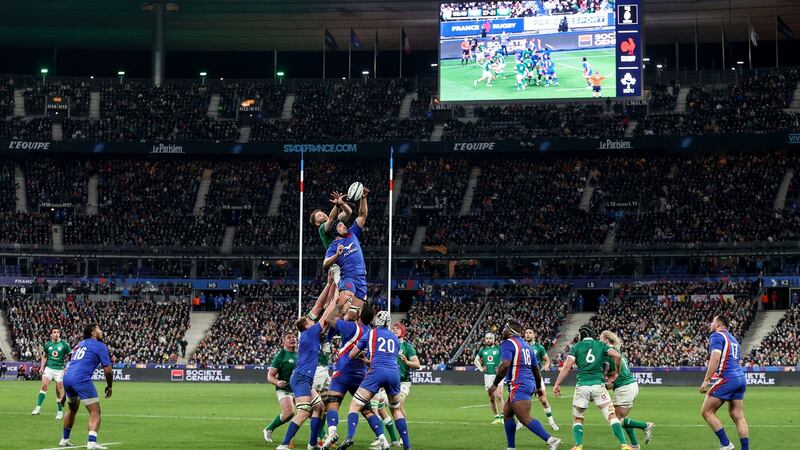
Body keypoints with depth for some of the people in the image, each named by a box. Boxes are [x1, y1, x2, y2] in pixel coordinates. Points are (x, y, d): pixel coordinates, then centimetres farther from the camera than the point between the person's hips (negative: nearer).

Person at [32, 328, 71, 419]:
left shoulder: (64, 344, -5)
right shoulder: (47, 344, 3)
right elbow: (44, 356, 17)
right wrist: (42, 367, 7)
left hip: (60, 369, -2)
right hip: (49, 368, 2)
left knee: (59, 391, 1)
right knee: (44, 385, -18)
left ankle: (60, 412, 15)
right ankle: (38, 407, -16)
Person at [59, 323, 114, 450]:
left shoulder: (80, 344, 24)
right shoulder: (100, 346, 3)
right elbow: (107, 370, 0)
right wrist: (109, 386, 15)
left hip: (67, 378, 7)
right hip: (81, 380, -7)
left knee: (72, 409, 28)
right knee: (95, 412, -4)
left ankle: (64, 440, 35)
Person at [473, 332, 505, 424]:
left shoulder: (498, 349, -2)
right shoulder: (483, 350, 9)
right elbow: (476, 360, 23)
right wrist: (480, 368, 9)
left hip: (497, 374, -4)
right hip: (487, 375, 4)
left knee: (498, 396, -18)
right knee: (491, 398, 6)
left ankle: (502, 416, -12)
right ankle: (496, 417, 13)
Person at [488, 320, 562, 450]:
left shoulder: (507, 343, -8)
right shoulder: (525, 344, 19)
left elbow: (505, 365, -23)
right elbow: (536, 368, 25)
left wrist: (495, 384, -17)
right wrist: (538, 387, 37)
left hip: (519, 386, -10)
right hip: (529, 383, 10)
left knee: (525, 418, -13)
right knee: (507, 414, 17)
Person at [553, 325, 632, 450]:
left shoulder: (577, 347, 11)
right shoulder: (601, 345, 14)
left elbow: (567, 366, -1)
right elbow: (617, 356, -2)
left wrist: (557, 384, -2)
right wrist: (615, 372, 14)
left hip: (582, 386, 0)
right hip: (598, 384, 0)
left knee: (577, 419, 14)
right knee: (612, 416, 1)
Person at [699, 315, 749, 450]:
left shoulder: (717, 336, -3)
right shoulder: (733, 339, 24)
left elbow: (715, 359, -16)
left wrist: (706, 380, -16)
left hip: (727, 379, -9)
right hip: (740, 378, 9)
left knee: (706, 411, -3)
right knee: (738, 416, 8)